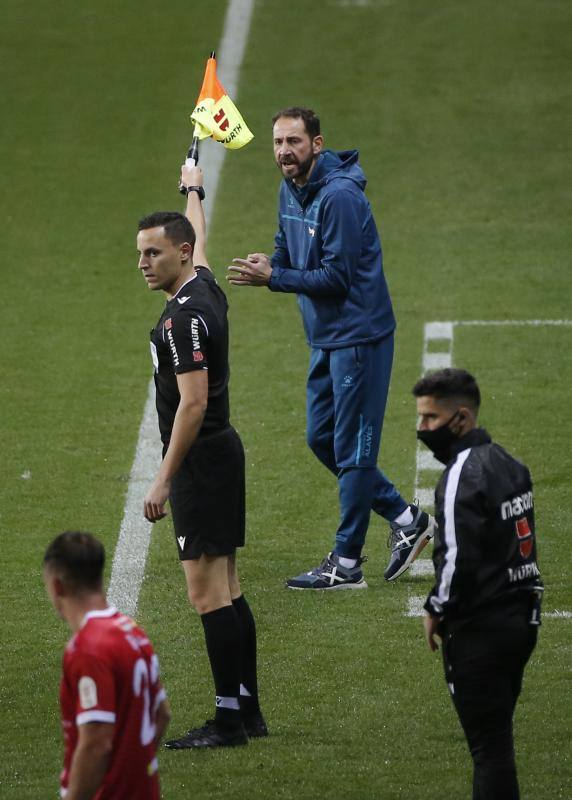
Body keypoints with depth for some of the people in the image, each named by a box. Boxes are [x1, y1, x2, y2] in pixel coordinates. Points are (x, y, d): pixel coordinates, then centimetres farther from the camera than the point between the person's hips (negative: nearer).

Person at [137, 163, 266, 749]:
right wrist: (193, 191, 52)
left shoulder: (184, 317, -19)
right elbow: (198, 239, 32)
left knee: (207, 592, -9)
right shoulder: (205, 286, 8)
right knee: (226, 589, 13)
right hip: (221, 452, 10)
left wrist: (164, 479, -22)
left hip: (200, 460, -10)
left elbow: (193, 402, -24)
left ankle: (228, 720, -8)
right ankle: (247, 710, 17)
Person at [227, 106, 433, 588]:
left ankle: (346, 564, 5)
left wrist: (273, 278, -21)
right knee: (322, 439, 15)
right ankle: (406, 519, 26)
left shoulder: (339, 196, -21)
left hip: (359, 336, -10)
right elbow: (289, 249, 20)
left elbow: (337, 277, -22)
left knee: (352, 448, -2)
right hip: (325, 337, 10)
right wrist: (267, 264, -4)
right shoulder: (291, 190, 8)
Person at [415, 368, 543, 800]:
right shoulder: (508, 463, 11)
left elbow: (459, 557, -23)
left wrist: (436, 610, -6)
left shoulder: (463, 476, -18)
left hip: (480, 630, -9)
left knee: (489, 743, -5)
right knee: (497, 735, 17)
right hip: (521, 618, 9)